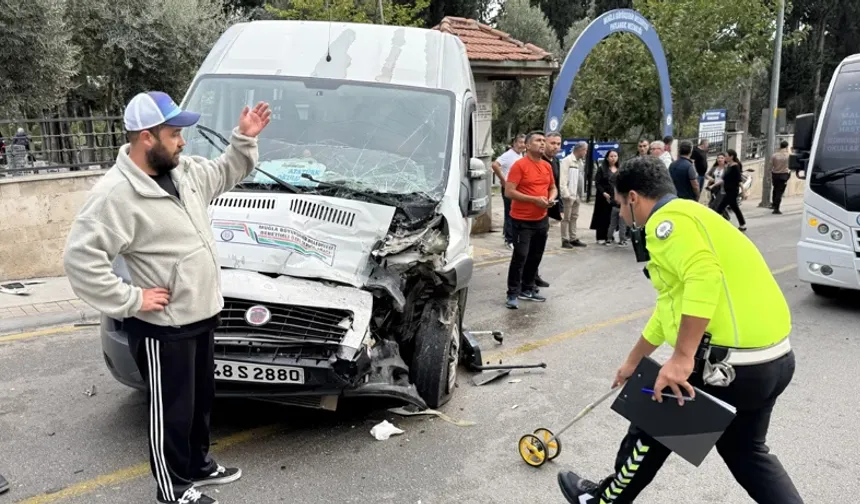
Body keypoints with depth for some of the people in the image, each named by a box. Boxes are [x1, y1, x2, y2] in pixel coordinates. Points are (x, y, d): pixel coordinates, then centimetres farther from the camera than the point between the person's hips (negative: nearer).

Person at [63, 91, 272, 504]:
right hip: (163, 328, -8)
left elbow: (225, 175, 22)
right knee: (171, 411, 8)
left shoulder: (184, 170, 3)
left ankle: (197, 465, 44)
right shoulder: (116, 193, -22)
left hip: (201, 316, 8)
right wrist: (130, 299, -21)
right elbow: (79, 258, -25)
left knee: (200, 400, 23)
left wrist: (245, 140, 6)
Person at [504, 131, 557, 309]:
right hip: (522, 220, -7)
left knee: (536, 256, 13)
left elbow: (553, 188, 21)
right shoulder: (520, 165, -12)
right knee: (520, 256, -7)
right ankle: (513, 294, 1)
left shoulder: (547, 166, 9)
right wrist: (535, 199, -21)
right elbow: (509, 191, -17)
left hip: (542, 219, 7)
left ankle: (527, 289, 26)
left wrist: (551, 198, -2)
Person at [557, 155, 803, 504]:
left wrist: (681, 359, -26)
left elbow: (705, 276, -28)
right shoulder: (686, 217, 22)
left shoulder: (668, 218, -9)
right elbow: (672, 306, 30)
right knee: (746, 451, 25)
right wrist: (633, 362, 38)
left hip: (733, 362, -9)